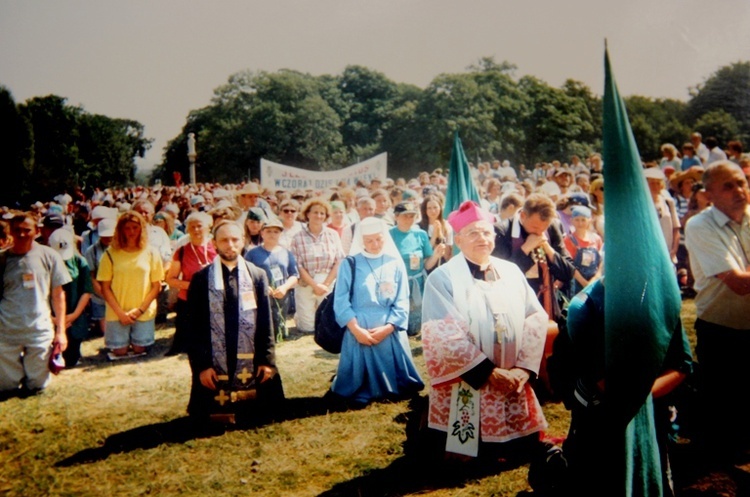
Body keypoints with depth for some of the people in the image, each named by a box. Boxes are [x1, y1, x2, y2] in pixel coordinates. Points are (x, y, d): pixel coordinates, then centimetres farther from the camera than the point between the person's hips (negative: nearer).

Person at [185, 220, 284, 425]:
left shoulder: (257, 276, 5)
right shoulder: (201, 279, 0)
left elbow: (266, 322, 4)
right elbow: (194, 327, 0)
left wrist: (268, 360, -2)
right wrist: (201, 366, -6)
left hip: (251, 365, 2)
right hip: (214, 366, -1)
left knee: (256, 416, 8)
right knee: (217, 415, 4)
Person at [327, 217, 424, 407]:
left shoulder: (395, 263, 3)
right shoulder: (350, 264, -2)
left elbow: (402, 302, 1)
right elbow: (341, 302, -5)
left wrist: (387, 328, -11)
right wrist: (356, 329, -13)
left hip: (390, 332, 2)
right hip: (359, 331, -1)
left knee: (392, 378, 9)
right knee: (359, 382, 6)